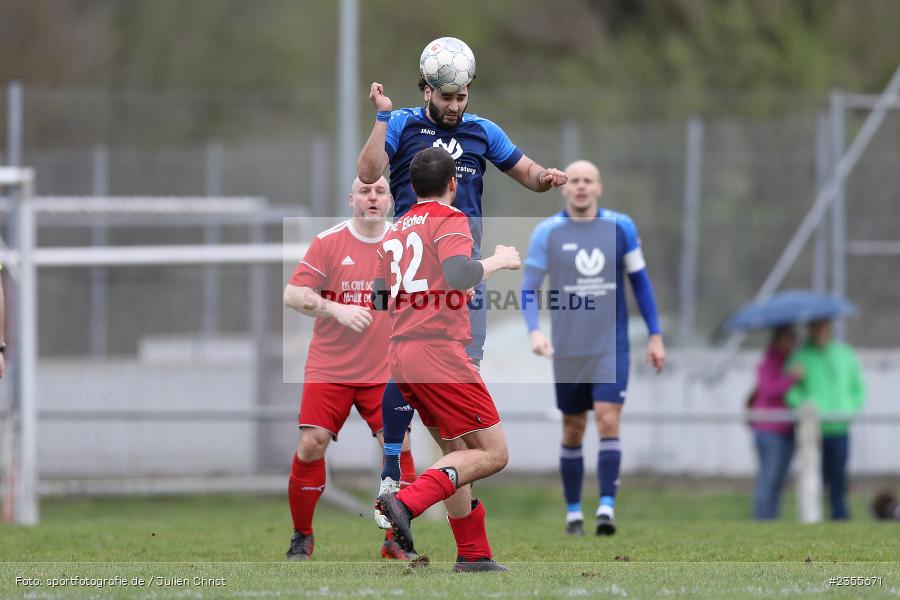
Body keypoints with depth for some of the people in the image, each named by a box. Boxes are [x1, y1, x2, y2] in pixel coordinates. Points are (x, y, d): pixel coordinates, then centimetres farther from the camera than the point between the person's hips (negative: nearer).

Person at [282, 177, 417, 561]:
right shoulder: (328, 242, -5)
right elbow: (293, 295, -9)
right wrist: (338, 310, -23)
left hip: (384, 372, 2)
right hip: (329, 369, -2)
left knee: (398, 444, -9)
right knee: (311, 444, -8)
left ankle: (397, 541, 3)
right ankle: (302, 536, 10)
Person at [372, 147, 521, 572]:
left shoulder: (395, 232, 19)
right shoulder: (449, 219, -4)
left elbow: (380, 299, 25)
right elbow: (460, 274, -21)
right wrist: (498, 261, -5)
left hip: (402, 355, 8)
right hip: (440, 351, -8)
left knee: (457, 453, 17)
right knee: (493, 453, -7)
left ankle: (473, 554, 15)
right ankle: (406, 503, -23)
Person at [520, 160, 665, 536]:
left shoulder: (619, 227, 2)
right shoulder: (547, 232, -1)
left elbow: (640, 281, 10)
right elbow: (528, 289, -1)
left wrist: (655, 335, 8)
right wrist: (534, 331, -19)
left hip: (611, 346, -1)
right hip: (568, 350, 1)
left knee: (608, 420, -16)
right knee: (573, 430, 6)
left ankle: (607, 508, -18)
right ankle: (573, 512, 18)